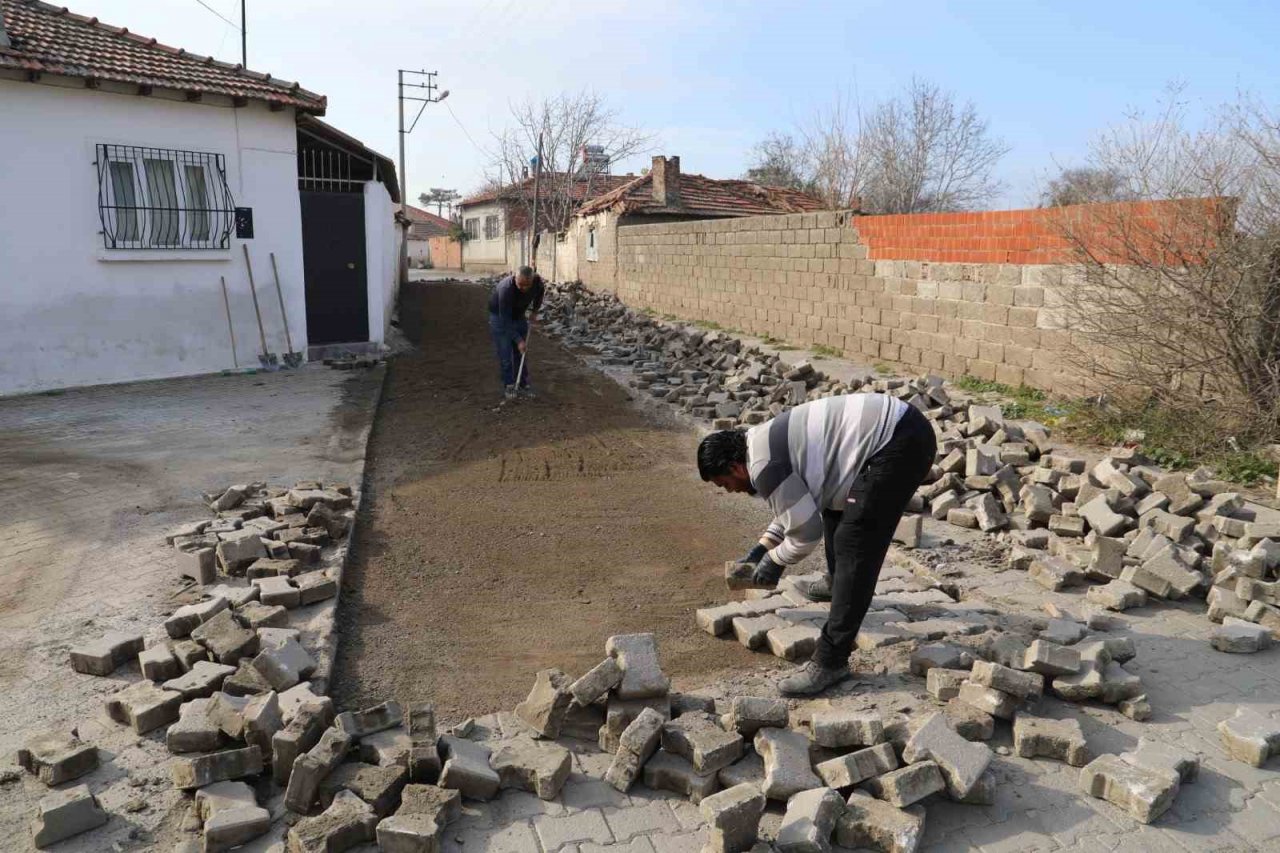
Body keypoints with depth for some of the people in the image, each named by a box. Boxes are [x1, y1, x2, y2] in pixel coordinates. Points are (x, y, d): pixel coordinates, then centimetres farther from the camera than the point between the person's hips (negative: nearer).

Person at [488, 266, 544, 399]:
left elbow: (539, 292, 4)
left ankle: (523, 384, 12)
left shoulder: (537, 280, -24)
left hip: (519, 314, 5)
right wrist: (518, 340, -33)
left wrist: (535, 311, -1)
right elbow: (505, 320, -33)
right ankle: (508, 385, 6)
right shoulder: (506, 289, -39)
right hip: (499, 315, -5)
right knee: (505, 354, -6)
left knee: (522, 352, 4)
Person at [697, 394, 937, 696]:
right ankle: (838, 583, 50)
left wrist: (774, 561, 8)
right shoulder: (767, 440, 16)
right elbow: (798, 505, 31)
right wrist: (763, 546, 27)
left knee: (854, 546, -10)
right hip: (897, 424, 11)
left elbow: (806, 532, -10)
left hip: (899, 442, -11)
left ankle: (831, 661, -6)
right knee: (833, 496, 28)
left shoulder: (763, 465, -15)